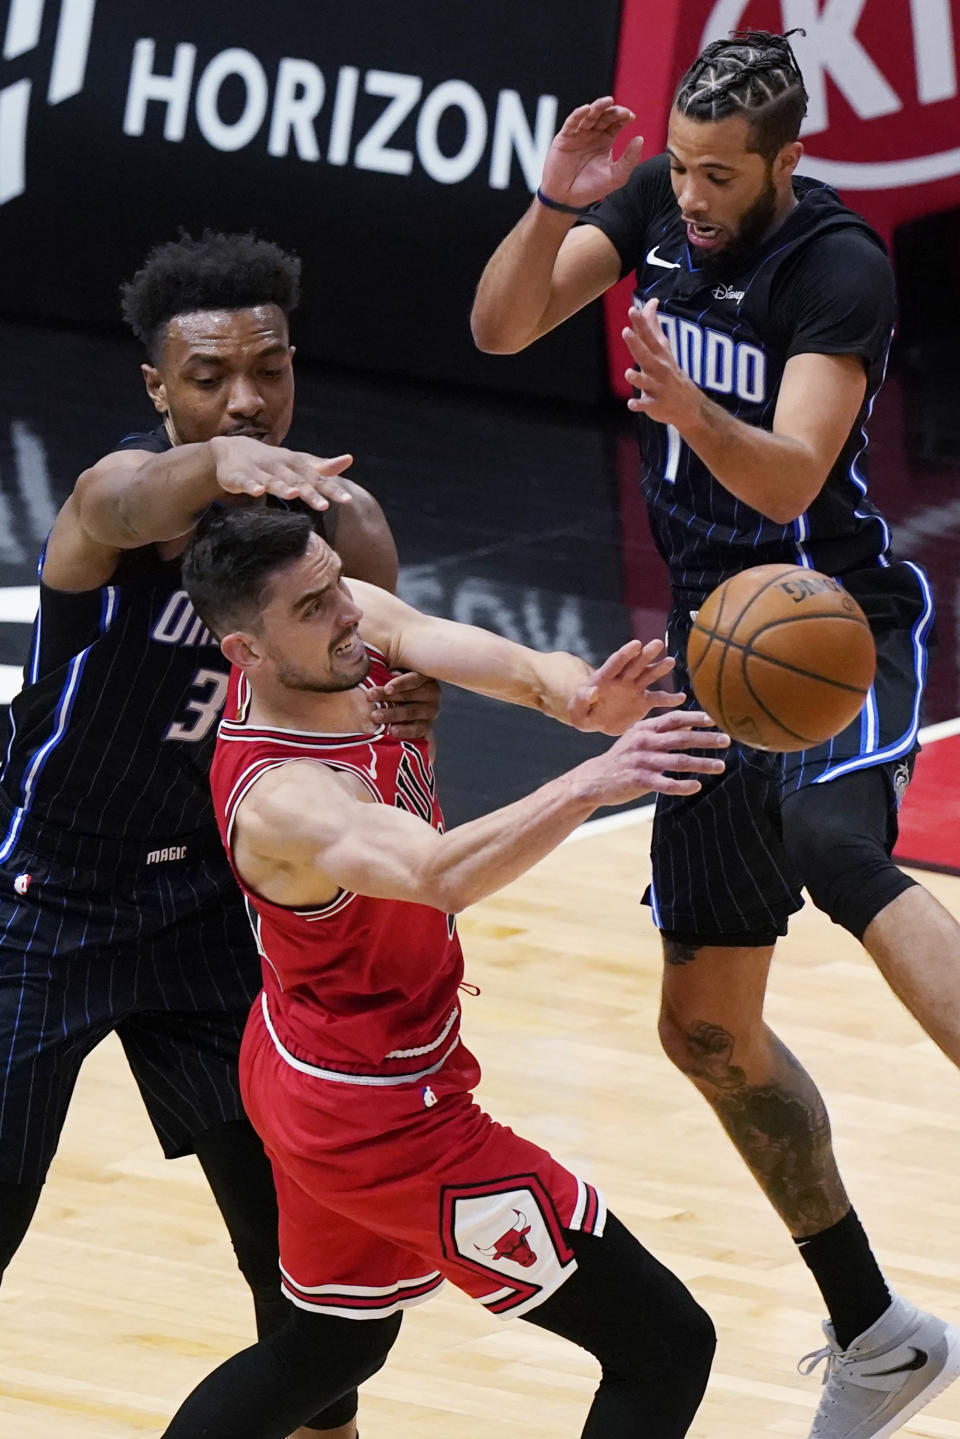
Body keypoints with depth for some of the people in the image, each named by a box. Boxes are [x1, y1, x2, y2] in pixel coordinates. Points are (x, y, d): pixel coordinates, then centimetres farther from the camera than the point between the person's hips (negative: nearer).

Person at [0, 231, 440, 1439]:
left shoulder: (343, 521, -7)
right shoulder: (118, 492, -24)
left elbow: (367, 722, 1)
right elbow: (135, 504, -51)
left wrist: (410, 718, -23)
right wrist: (218, 464, -73)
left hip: (195, 897, 5)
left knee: (294, 1219, 6)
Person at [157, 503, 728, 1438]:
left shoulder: (354, 627, -9)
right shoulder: (282, 800, -34)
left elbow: (447, 643, -26)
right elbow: (440, 874, -52)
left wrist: (571, 693, -48)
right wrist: (591, 783, -67)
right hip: (382, 1115, -10)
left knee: (330, 1347, 31)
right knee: (665, 1347, -6)